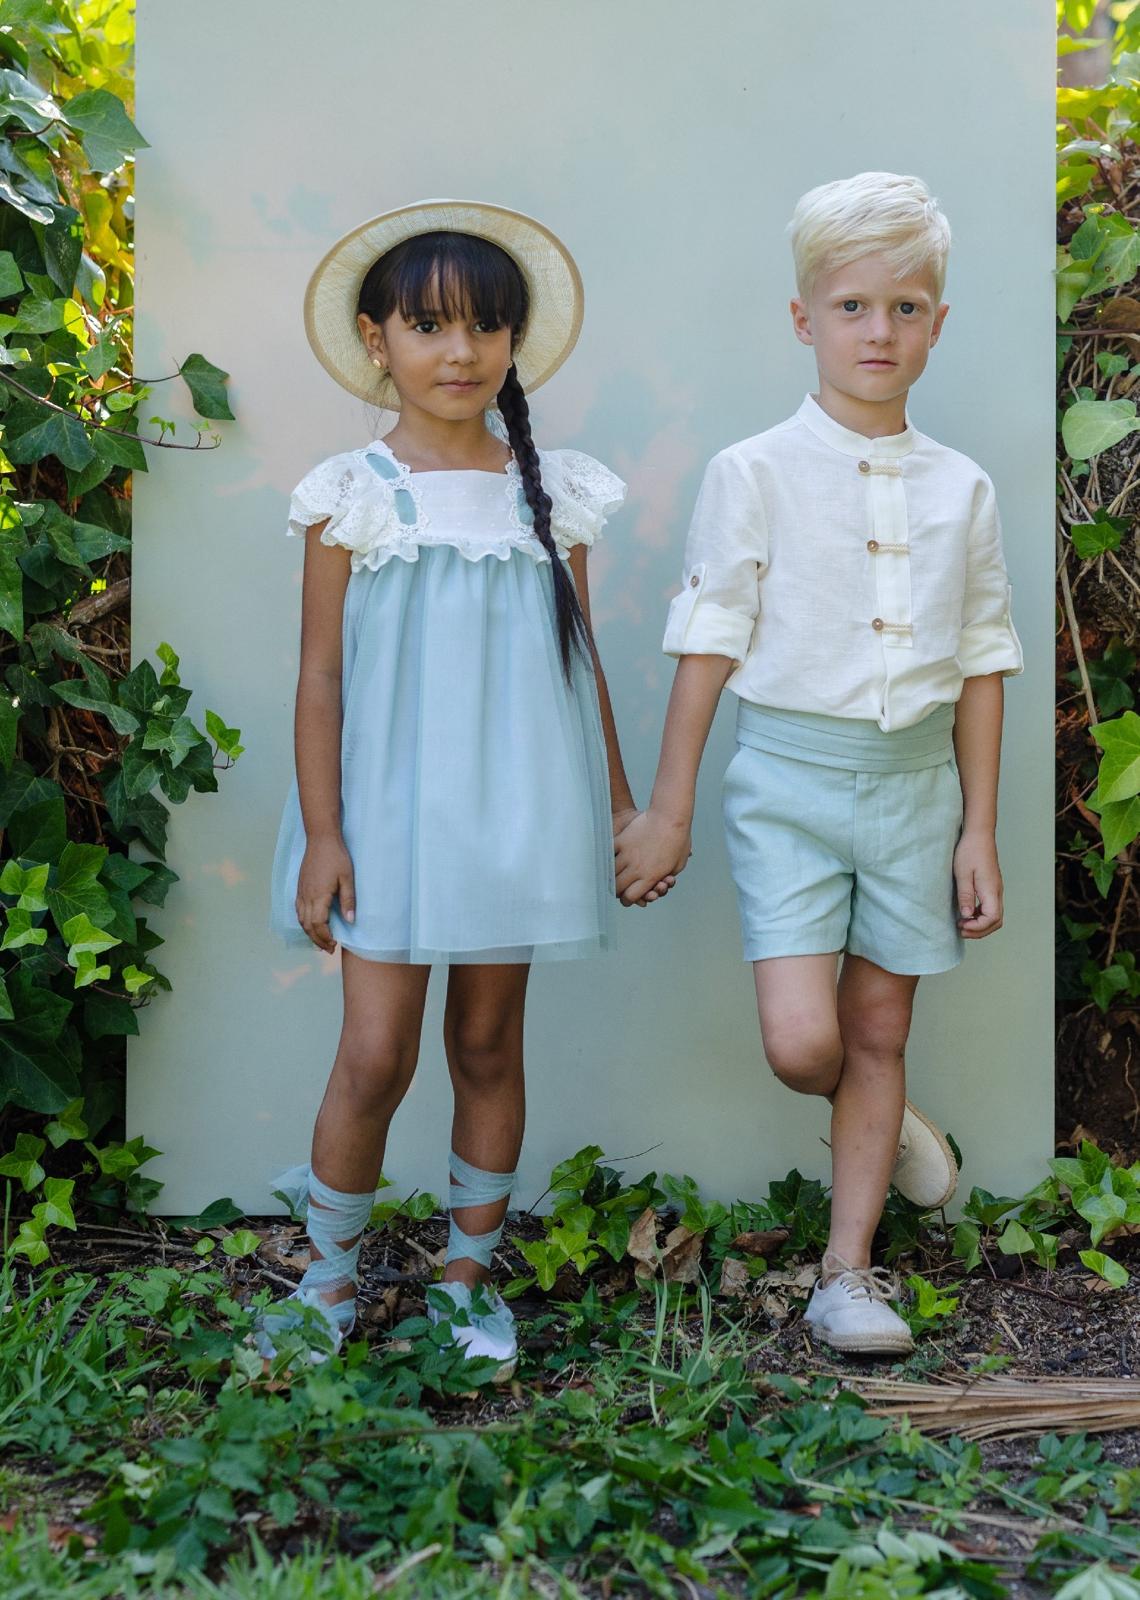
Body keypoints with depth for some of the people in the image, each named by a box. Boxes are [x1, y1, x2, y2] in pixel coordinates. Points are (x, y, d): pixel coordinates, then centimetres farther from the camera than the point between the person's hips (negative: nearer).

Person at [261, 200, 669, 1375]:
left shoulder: (552, 495, 4)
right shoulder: (351, 497, -3)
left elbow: (581, 661, 10)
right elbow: (320, 676, -2)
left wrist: (620, 802, 11)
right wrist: (321, 834, -7)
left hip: (517, 812, 2)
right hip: (392, 812, -2)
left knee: (489, 1046, 11)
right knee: (374, 1056, -2)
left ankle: (469, 1274, 28)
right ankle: (330, 1278, 20)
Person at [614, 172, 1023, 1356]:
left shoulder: (960, 490, 5)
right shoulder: (755, 475, -4)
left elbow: (980, 665, 8)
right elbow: (708, 644, -3)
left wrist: (979, 831, 6)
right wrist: (668, 810, -2)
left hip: (914, 777, 3)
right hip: (790, 777, -3)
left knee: (879, 1031, 9)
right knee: (800, 1045, -11)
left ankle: (847, 1271, 22)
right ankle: (884, 1121, 25)